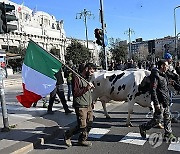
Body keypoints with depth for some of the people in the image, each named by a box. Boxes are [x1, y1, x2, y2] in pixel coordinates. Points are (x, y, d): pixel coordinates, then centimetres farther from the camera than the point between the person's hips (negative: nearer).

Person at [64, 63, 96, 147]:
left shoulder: (88, 78, 17)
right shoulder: (77, 77, -10)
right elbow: (75, 93, -17)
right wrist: (86, 88, -22)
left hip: (89, 106, 8)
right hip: (81, 107, -8)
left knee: (89, 124, 8)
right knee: (82, 126, -7)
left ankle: (82, 140, 28)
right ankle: (67, 135, 17)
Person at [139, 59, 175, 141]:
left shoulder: (163, 75, 13)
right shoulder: (155, 76, -18)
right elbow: (153, 90, -22)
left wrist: (168, 100, 20)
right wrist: (156, 103, -23)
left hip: (166, 101, 9)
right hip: (160, 102, -9)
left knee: (168, 117, 14)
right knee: (156, 119, 0)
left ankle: (168, 134, 26)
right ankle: (143, 127, 18)